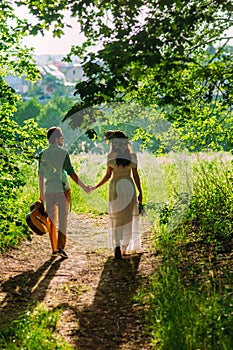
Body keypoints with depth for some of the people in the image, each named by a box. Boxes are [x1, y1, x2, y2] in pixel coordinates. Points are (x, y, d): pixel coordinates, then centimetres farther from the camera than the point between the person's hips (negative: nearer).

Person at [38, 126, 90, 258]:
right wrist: (84, 187, -6)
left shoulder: (43, 154, 5)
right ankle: (61, 247, -5)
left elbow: (41, 175, 8)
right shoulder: (63, 153, -8)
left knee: (52, 221, 9)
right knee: (63, 219, 2)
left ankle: (54, 249, 12)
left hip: (49, 191, 4)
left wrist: (42, 193, 16)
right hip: (62, 189, -4)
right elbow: (71, 172, -11)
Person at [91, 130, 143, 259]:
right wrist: (140, 192, 8)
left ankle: (117, 247, -15)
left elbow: (108, 175, -5)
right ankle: (125, 248, 16)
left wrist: (96, 187, 5)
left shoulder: (111, 156, -5)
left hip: (115, 186, -2)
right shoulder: (132, 156, 2)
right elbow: (135, 175, 2)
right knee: (128, 218, 12)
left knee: (116, 218, 4)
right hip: (129, 186, 2)